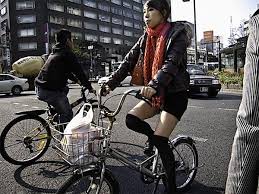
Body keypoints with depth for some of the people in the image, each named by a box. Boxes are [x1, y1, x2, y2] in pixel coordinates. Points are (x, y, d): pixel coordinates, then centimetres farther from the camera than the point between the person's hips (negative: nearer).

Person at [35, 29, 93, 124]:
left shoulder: (55, 52, 21)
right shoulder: (67, 53, -7)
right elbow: (79, 72, -8)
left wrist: (77, 80, 36)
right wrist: (90, 88, -1)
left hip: (40, 88, 10)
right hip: (51, 91, -10)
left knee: (65, 89, 32)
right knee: (67, 114, -1)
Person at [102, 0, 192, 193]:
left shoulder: (177, 33, -12)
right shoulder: (146, 38, 6)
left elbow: (172, 62, -29)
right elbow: (129, 61, -1)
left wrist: (154, 84, -46)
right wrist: (110, 83, -12)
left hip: (176, 94, -6)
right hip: (156, 94, 6)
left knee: (160, 139, -13)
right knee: (131, 119, -14)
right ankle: (151, 136, 18)